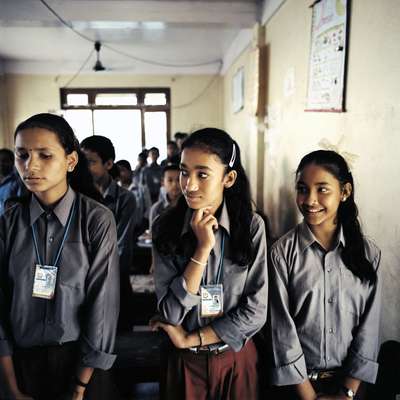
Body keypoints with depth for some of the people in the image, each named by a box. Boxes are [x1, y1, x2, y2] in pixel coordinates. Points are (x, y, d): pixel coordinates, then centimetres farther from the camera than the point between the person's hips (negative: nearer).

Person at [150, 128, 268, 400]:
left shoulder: (251, 226, -13)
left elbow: (255, 312, -14)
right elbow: (170, 313, -16)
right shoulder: (166, 228, -12)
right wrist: (203, 248, -24)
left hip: (237, 357, 0)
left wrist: (189, 339, -13)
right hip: (185, 360, 1)